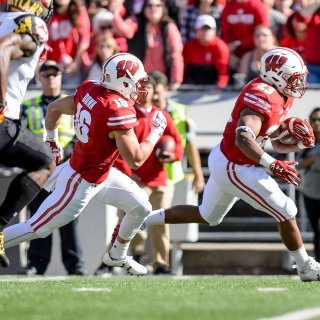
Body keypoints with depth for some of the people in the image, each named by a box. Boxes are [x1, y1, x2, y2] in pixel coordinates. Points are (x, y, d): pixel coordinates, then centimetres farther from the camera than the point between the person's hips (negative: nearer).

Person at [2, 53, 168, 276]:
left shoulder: (89, 90, -5)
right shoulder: (119, 112, -30)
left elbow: (54, 109, 8)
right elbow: (135, 160, -26)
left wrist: (52, 140, 24)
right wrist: (156, 132, -12)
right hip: (82, 182, -10)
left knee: (142, 208, 17)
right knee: (38, 228, 2)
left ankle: (117, 256, 36)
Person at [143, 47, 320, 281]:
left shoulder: (280, 97, 7)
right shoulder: (263, 97, -25)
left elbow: (278, 144, 16)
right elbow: (243, 139, -36)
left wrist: (301, 142, -3)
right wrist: (273, 166, -37)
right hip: (235, 169, -11)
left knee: (206, 216, 26)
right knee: (286, 213, -3)